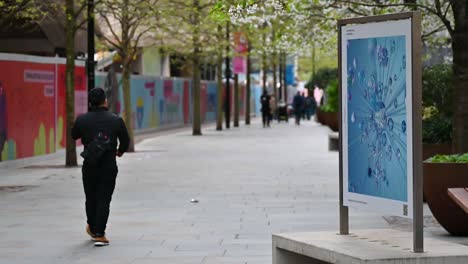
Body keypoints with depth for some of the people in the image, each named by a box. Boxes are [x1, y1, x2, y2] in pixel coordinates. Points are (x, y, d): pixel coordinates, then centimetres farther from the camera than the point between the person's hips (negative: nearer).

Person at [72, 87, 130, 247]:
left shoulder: (82, 120, -7)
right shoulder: (116, 120, -8)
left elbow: (74, 136, 11)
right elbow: (125, 141, 4)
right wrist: (120, 151, 26)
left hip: (89, 166, 2)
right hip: (109, 166, -2)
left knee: (91, 198, 18)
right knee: (104, 200, 1)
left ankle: (92, 228, 35)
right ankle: (99, 235, -5)